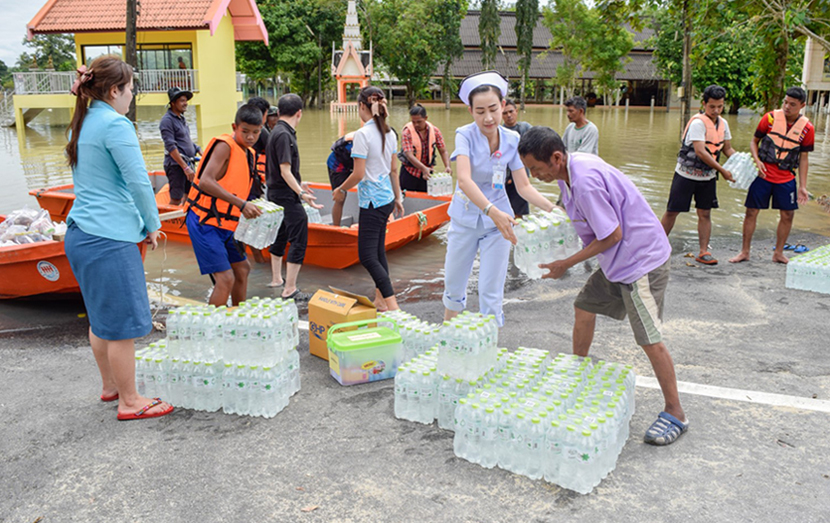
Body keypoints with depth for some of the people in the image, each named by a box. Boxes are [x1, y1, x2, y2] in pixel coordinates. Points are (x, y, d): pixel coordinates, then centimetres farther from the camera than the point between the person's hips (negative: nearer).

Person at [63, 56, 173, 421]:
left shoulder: (81, 125, 15)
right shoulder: (115, 125, -14)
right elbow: (139, 182, -16)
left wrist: (141, 223, 21)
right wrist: (152, 226, -2)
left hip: (80, 235, 10)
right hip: (109, 239, -10)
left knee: (102, 318, 20)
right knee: (124, 323, 0)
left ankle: (110, 386, 34)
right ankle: (129, 401, 11)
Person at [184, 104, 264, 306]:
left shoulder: (249, 153, 12)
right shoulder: (225, 145, -15)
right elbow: (206, 181, -27)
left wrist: (250, 207, 4)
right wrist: (241, 204, -30)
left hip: (225, 223, 9)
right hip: (204, 222, -9)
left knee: (242, 270, 16)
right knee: (225, 278, -14)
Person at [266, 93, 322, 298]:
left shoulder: (278, 132, 12)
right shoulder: (284, 135, -18)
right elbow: (285, 171, -24)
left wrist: (299, 183, 35)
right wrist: (301, 193, -31)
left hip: (276, 194, 11)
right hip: (286, 195, -11)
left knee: (280, 235, 22)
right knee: (299, 241, -10)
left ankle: (276, 279, 37)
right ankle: (290, 290, -9)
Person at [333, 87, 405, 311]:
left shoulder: (362, 134, -16)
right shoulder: (389, 133, 8)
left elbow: (358, 174, -17)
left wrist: (340, 189, -1)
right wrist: (398, 198, 23)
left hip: (372, 201, -9)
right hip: (386, 199, 9)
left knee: (367, 256, -6)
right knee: (378, 252, 17)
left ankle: (393, 307, -13)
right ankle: (380, 300, 25)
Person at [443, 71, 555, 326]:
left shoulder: (512, 140, -7)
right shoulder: (465, 135, -16)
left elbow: (524, 186, -4)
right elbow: (464, 180, -32)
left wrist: (553, 208, -21)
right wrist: (492, 211, -47)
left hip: (498, 220, 1)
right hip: (464, 219, -1)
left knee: (491, 294, 2)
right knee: (453, 286, 13)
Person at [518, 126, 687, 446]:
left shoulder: (585, 182, -29)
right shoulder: (571, 168, 0)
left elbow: (612, 235, -23)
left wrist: (567, 264, -15)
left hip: (641, 260, -10)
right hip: (617, 258, 10)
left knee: (649, 339, -5)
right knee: (584, 308, 17)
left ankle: (675, 414, 10)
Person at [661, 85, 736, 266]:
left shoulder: (723, 124, 5)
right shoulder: (698, 122, -18)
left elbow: (728, 149, 15)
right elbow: (700, 152, -25)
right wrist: (722, 170, -24)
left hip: (708, 176, 6)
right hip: (686, 174, -6)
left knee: (705, 214, 5)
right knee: (672, 211, -1)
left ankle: (703, 252, 10)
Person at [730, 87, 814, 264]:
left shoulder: (807, 128, -3)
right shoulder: (770, 118, -6)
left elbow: (803, 158, 3)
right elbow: (754, 141, 5)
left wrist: (802, 186, -1)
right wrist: (757, 160, -14)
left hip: (786, 179, 1)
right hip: (763, 175, -1)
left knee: (787, 215, 3)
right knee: (751, 212, 0)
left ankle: (778, 253, 20)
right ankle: (744, 252, 14)